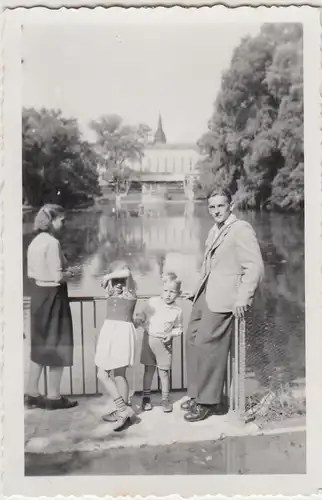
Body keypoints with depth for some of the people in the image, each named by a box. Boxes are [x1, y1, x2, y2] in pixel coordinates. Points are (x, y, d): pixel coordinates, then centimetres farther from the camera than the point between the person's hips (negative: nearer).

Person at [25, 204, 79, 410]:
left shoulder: (35, 242, 9)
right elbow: (58, 277, -23)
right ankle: (54, 397, 14)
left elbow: (32, 273, 13)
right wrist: (69, 274, -2)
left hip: (38, 295, 9)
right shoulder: (52, 242, -18)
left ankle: (33, 394, 24)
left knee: (40, 345, 17)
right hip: (53, 297, -9)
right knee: (57, 346, 4)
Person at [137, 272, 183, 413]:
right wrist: (137, 321, -13)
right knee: (148, 369, 9)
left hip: (164, 343, -1)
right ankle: (146, 397, 21)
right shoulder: (152, 302, -4)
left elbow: (179, 328, 5)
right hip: (149, 339, 1)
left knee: (163, 371, 6)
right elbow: (143, 315, 7)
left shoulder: (177, 311, -5)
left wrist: (171, 334, -13)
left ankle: (165, 398, 20)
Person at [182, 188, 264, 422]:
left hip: (222, 297, -9)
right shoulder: (214, 231, 18)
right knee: (192, 339, 8)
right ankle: (198, 394, 22)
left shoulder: (242, 229, -10)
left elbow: (255, 267, -15)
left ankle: (209, 401, 8)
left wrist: (242, 300, -17)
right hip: (206, 294, 9)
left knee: (207, 345, -7)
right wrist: (199, 291, 18)